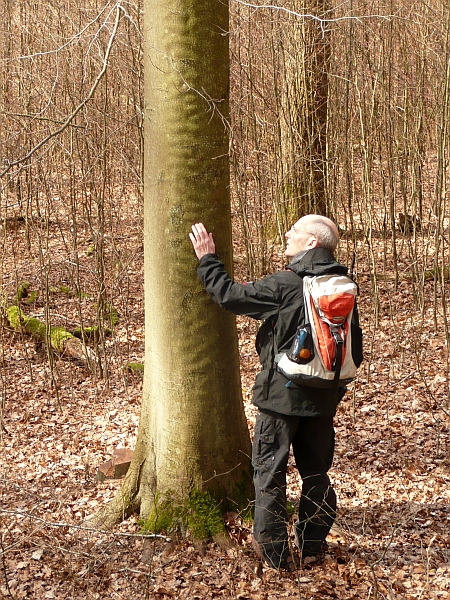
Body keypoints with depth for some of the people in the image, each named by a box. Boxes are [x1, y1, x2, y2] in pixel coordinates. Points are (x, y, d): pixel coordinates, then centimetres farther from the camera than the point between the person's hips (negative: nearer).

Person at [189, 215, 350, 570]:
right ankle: (313, 544, 26)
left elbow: (229, 295, -10)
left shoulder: (283, 286, -19)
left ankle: (275, 552, 10)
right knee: (316, 471, 17)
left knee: (270, 472, 6)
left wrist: (207, 260, 3)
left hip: (282, 394, -6)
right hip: (323, 396, 6)